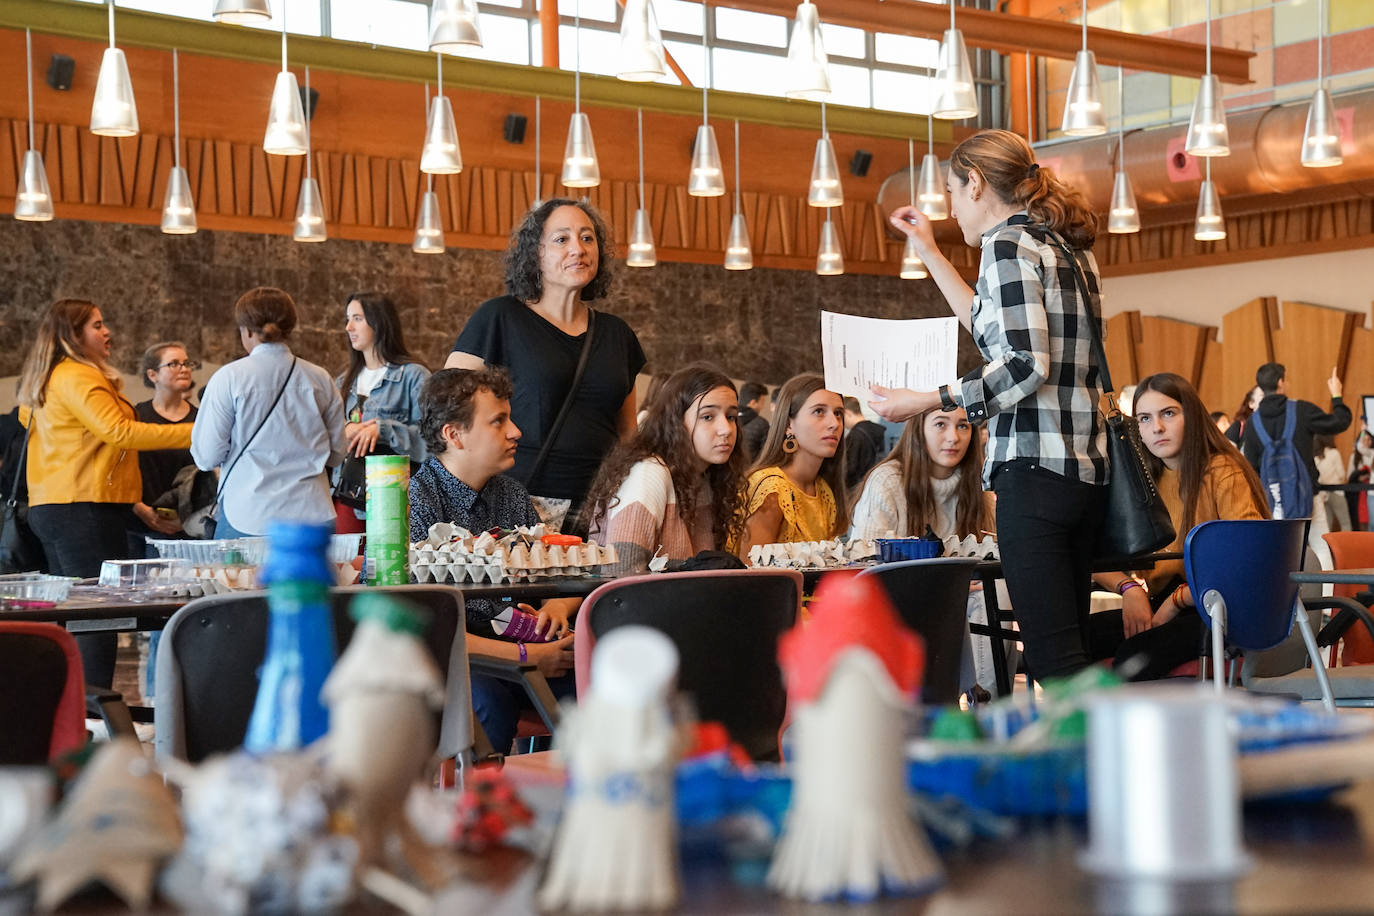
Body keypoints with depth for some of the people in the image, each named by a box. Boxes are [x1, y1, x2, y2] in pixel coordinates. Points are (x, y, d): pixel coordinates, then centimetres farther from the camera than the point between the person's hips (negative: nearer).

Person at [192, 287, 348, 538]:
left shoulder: (229, 378, -3)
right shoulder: (320, 379, 5)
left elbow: (207, 456, -3)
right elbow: (337, 453, 11)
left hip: (248, 519, -3)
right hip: (312, 516, 3)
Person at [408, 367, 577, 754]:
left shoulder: (512, 494, 13)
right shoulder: (417, 501, -10)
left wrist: (557, 606, -3)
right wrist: (525, 656, -21)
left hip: (514, 643, 6)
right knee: (486, 696, -37)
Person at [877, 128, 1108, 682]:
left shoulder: (1009, 242, -6)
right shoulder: (1065, 245, 21)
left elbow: (1026, 365, -17)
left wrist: (926, 401, -13)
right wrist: (929, 252, 38)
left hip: (1035, 469, -9)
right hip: (1087, 469, 9)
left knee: (1053, 656, -11)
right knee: (1069, 650, 9)